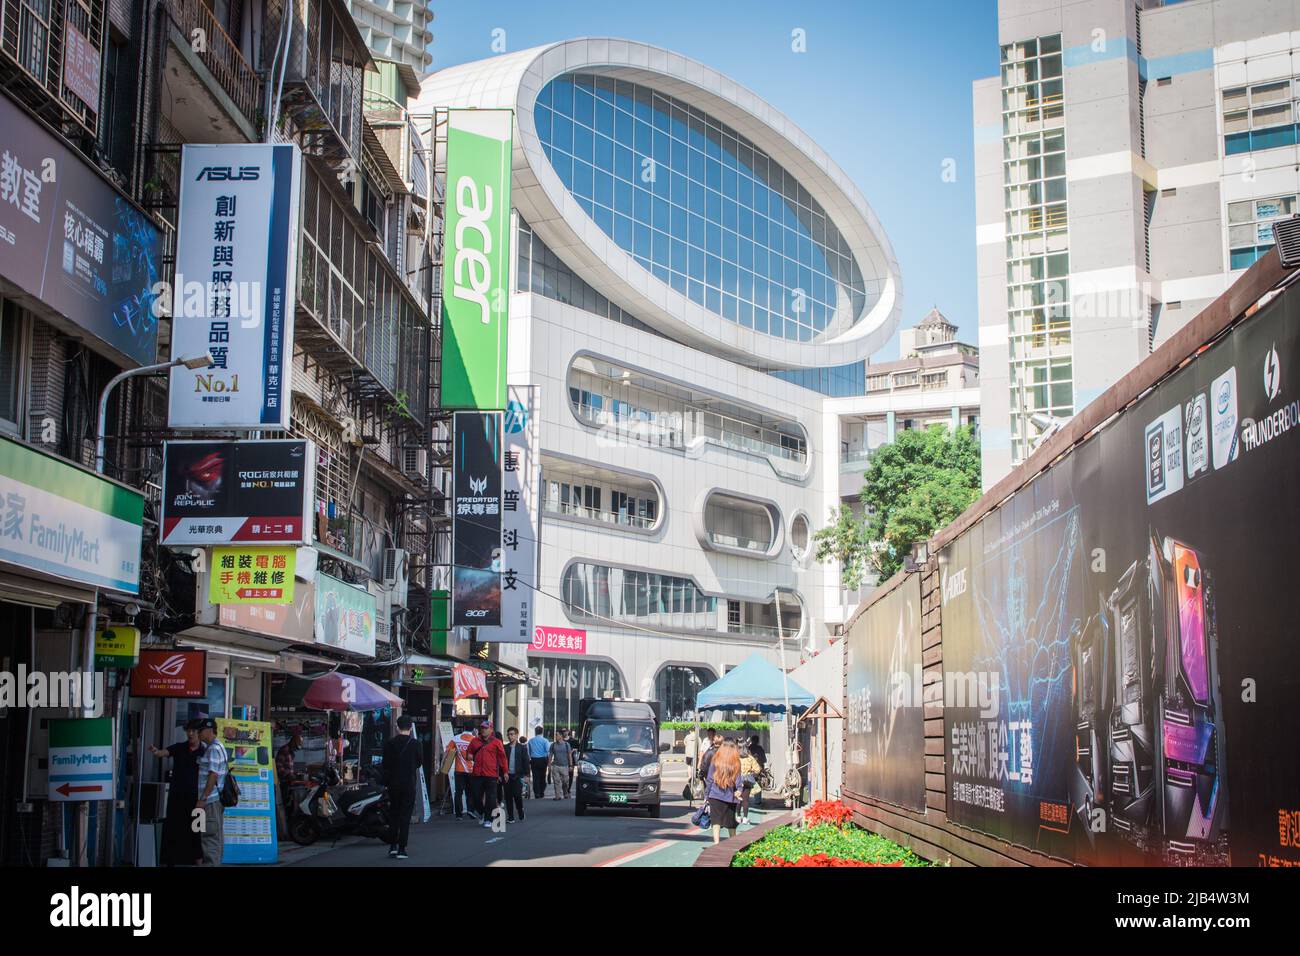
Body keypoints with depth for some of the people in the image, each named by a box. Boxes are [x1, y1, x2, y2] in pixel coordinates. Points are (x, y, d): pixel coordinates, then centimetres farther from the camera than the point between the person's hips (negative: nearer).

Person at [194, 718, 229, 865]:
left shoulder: (214, 749, -14)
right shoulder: (219, 747, 17)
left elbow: (213, 776, -20)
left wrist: (202, 799, -20)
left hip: (211, 799, -10)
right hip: (217, 798, 10)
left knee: (210, 837, -8)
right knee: (217, 836, 12)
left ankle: (210, 864, -8)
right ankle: (216, 862, 17)